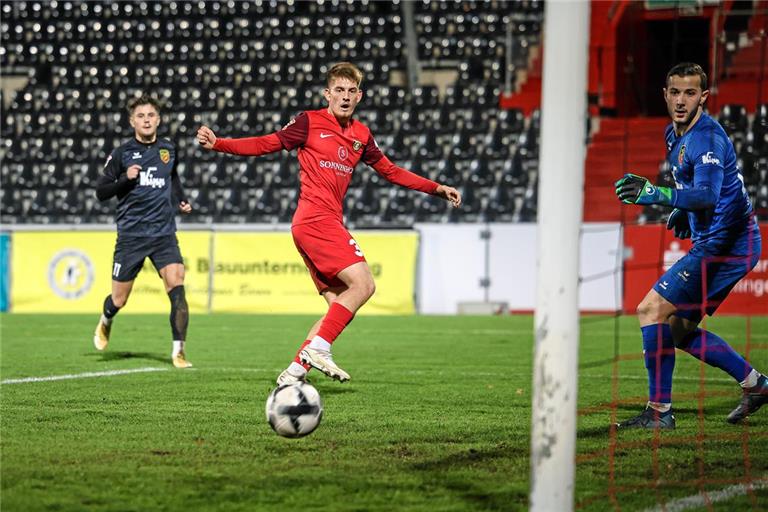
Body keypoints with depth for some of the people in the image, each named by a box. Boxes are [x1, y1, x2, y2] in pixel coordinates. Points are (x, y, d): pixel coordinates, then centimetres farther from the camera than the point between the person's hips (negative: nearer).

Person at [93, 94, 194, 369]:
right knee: (119, 299, 7)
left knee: (176, 288, -18)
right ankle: (105, 322, 43)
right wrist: (125, 178, -17)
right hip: (131, 235, -2)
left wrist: (182, 200, 14)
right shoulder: (122, 154, -2)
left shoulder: (169, 150, 8)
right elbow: (101, 192, -2)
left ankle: (178, 352, -15)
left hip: (164, 234, 2)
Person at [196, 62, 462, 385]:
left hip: (329, 224, 8)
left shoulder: (361, 135, 17)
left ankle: (294, 372, 5)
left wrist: (436, 188, 25)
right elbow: (264, 145, 1)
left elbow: (390, 171, 27)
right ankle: (318, 349, -18)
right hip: (315, 220, -8)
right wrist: (217, 144, -10)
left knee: (339, 306, 4)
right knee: (363, 285, -19)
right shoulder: (310, 122, -1)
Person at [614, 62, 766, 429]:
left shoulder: (708, 138, -18)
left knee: (651, 310, -13)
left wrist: (657, 194, -46)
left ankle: (659, 411, -11)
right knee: (679, 329, 14)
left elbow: (707, 195, -34)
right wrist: (683, 213, 14)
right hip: (713, 244, 10)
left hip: (723, 243, -10)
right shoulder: (674, 135, 12)